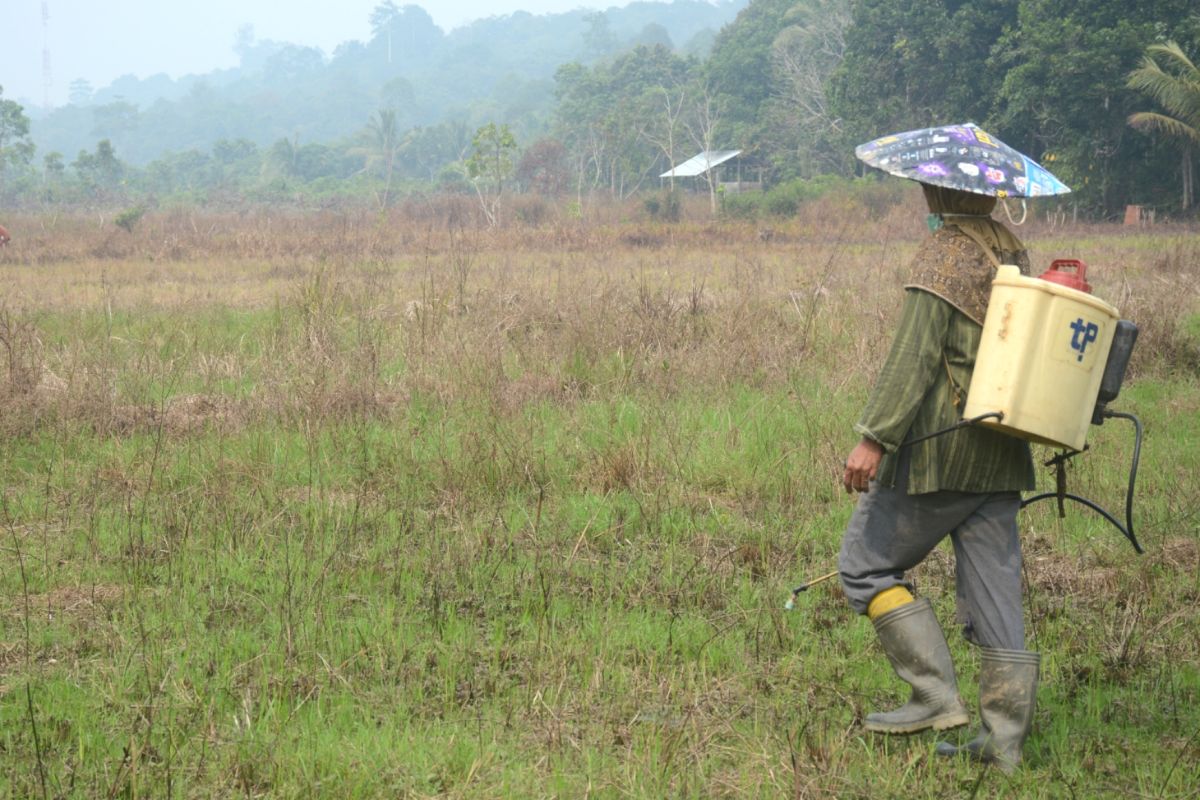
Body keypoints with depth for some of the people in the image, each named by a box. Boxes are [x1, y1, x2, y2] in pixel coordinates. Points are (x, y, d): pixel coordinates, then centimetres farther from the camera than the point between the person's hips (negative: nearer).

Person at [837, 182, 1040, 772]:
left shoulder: (944, 255, -12)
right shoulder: (1014, 253, 12)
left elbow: (915, 355, -19)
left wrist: (874, 437, -20)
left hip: (940, 450, -8)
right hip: (1001, 457, 8)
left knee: (866, 565, 5)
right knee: (994, 590, 8)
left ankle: (937, 696, -1)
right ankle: (1004, 739, 8)